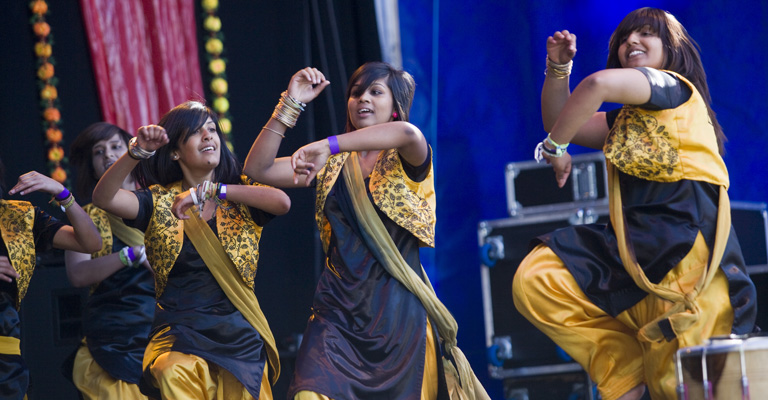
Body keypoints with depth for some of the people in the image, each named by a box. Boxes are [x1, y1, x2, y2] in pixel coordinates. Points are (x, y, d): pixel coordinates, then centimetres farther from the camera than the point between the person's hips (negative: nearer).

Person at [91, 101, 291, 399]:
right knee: (174, 374, -33)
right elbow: (104, 197, -7)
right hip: (180, 330, -2)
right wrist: (137, 152, -22)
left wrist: (211, 190, -13)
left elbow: (282, 202, -13)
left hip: (239, 333, 2)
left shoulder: (240, 194, 8)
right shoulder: (160, 202, 8)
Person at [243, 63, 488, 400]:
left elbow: (407, 133, -25)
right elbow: (257, 168, 5)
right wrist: (291, 103, -2)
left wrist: (328, 145, -30)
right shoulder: (334, 165, 13)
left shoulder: (405, 161, 1)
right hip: (339, 310, 2)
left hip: (399, 312, -2)